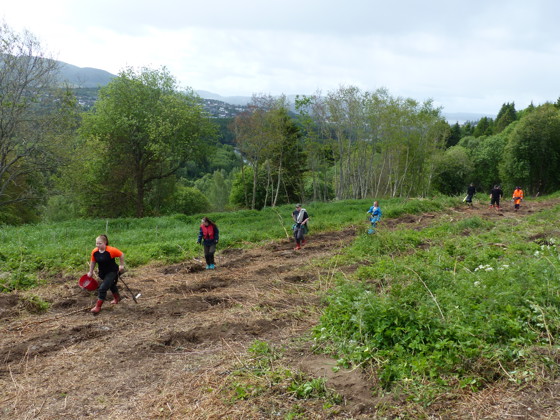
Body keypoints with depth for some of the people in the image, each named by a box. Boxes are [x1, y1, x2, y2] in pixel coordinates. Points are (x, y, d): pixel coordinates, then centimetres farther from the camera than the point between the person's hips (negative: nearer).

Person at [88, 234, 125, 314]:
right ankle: (117, 298, 54)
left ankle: (98, 307, -4)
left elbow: (121, 254, -14)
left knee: (102, 288, -15)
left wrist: (121, 265, -8)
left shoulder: (111, 250, -27)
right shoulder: (94, 252, -12)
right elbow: (93, 261, 4)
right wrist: (91, 272, 9)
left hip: (112, 272, -6)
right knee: (111, 285, 28)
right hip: (102, 273, 6)